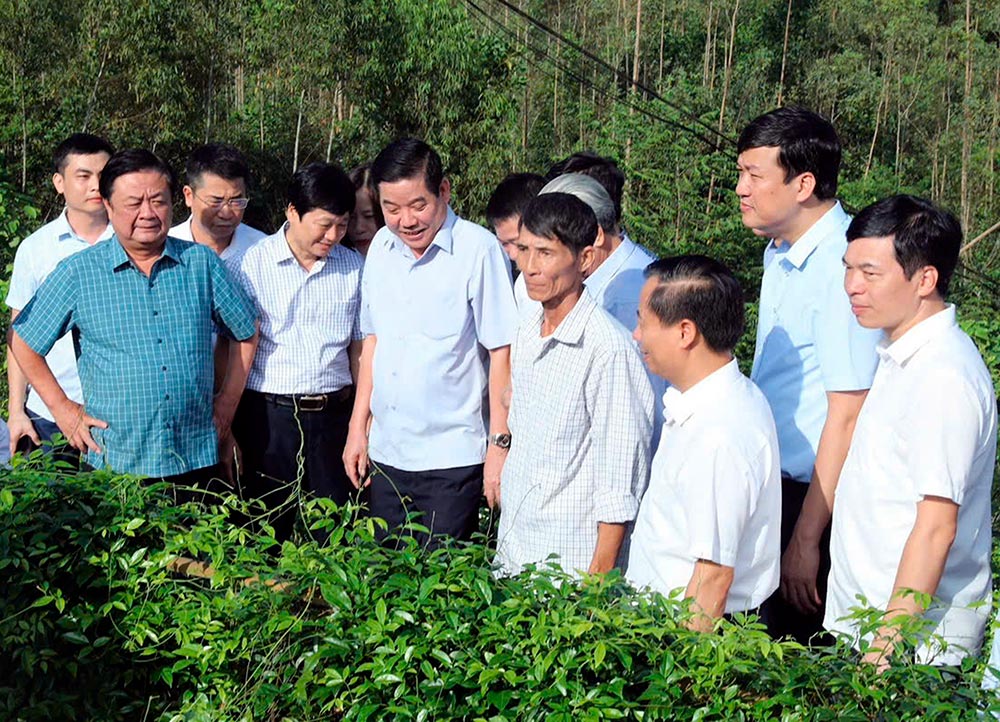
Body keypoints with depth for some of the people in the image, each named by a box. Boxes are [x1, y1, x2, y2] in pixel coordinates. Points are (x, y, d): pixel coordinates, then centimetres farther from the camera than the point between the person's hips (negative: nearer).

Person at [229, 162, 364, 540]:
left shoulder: (354, 266, 6)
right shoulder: (252, 265, -3)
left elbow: (359, 346, 12)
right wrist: (226, 428, -3)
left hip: (334, 413, 3)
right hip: (270, 413, -2)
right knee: (268, 528, 5)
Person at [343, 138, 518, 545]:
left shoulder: (479, 250, -12)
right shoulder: (382, 247, 6)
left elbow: (502, 353, -10)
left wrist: (500, 445, -12)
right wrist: (357, 427, 15)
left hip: (453, 458, -6)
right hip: (386, 453, 6)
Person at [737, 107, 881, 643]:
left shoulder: (842, 266, -21)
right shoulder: (781, 253, 8)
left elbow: (847, 415, -23)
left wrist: (806, 539, -20)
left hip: (816, 498, -8)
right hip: (771, 487, 8)